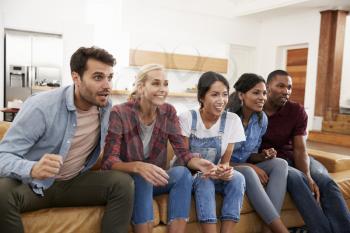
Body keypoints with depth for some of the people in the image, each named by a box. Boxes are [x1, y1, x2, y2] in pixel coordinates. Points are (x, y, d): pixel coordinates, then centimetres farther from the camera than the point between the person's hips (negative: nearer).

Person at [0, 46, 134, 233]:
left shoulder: (107, 108, -6)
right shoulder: (40, 107, -22)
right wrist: (33, 169, -44)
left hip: (75, 183, 4)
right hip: (32, 183, -3)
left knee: (123, 182, -21)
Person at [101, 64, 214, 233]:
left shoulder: (168, 112, -4)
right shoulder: (120, 113, -17)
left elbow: (182, 152, -8)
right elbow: (108, 161, -22)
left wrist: (198, 163, -31)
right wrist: (138, 166, -42)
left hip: (155, 180, 4)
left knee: (182, 173, -25)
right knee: (142, 179, -35)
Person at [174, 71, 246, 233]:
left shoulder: (232, 120, -9)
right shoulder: (187, 118, -15)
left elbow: (225, 160, -4)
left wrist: (225, 170, -28)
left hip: (215, 175, 3)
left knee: (237, 178, -26)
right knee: (204, 181, -33)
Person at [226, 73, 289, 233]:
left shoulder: (262, 119, 1)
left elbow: (250, 155, 10)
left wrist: (263, 156, -14)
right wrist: (250, 166, -22)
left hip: (246, 168, 6)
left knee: (280, 164, -18)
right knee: (247, 172, -36)